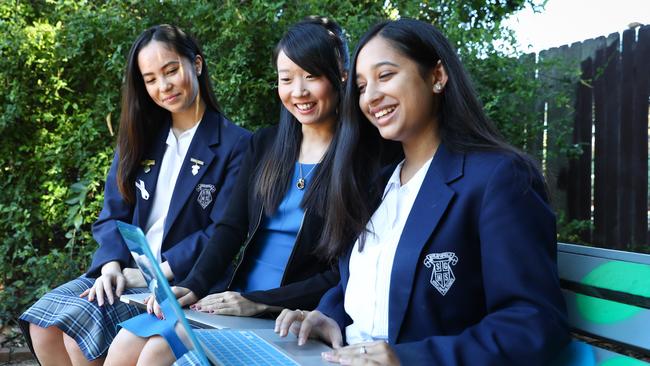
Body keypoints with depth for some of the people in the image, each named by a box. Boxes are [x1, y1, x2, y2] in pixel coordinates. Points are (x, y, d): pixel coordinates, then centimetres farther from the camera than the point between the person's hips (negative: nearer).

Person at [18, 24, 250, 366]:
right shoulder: (141, 136, 13)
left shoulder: (235, 144, -5)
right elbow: (113, 215, 9)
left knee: (79, 323, -26)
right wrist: (112, 266, -11)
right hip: (123, 270, 6)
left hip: (181, 281, -6)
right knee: (42, 323, -17)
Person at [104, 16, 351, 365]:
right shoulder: (264, 144, 11)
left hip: (291, 312, -6)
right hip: (233, 295, 6)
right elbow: (231, 226, 8)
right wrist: (193, 285, -9)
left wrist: (259, 302, -19)